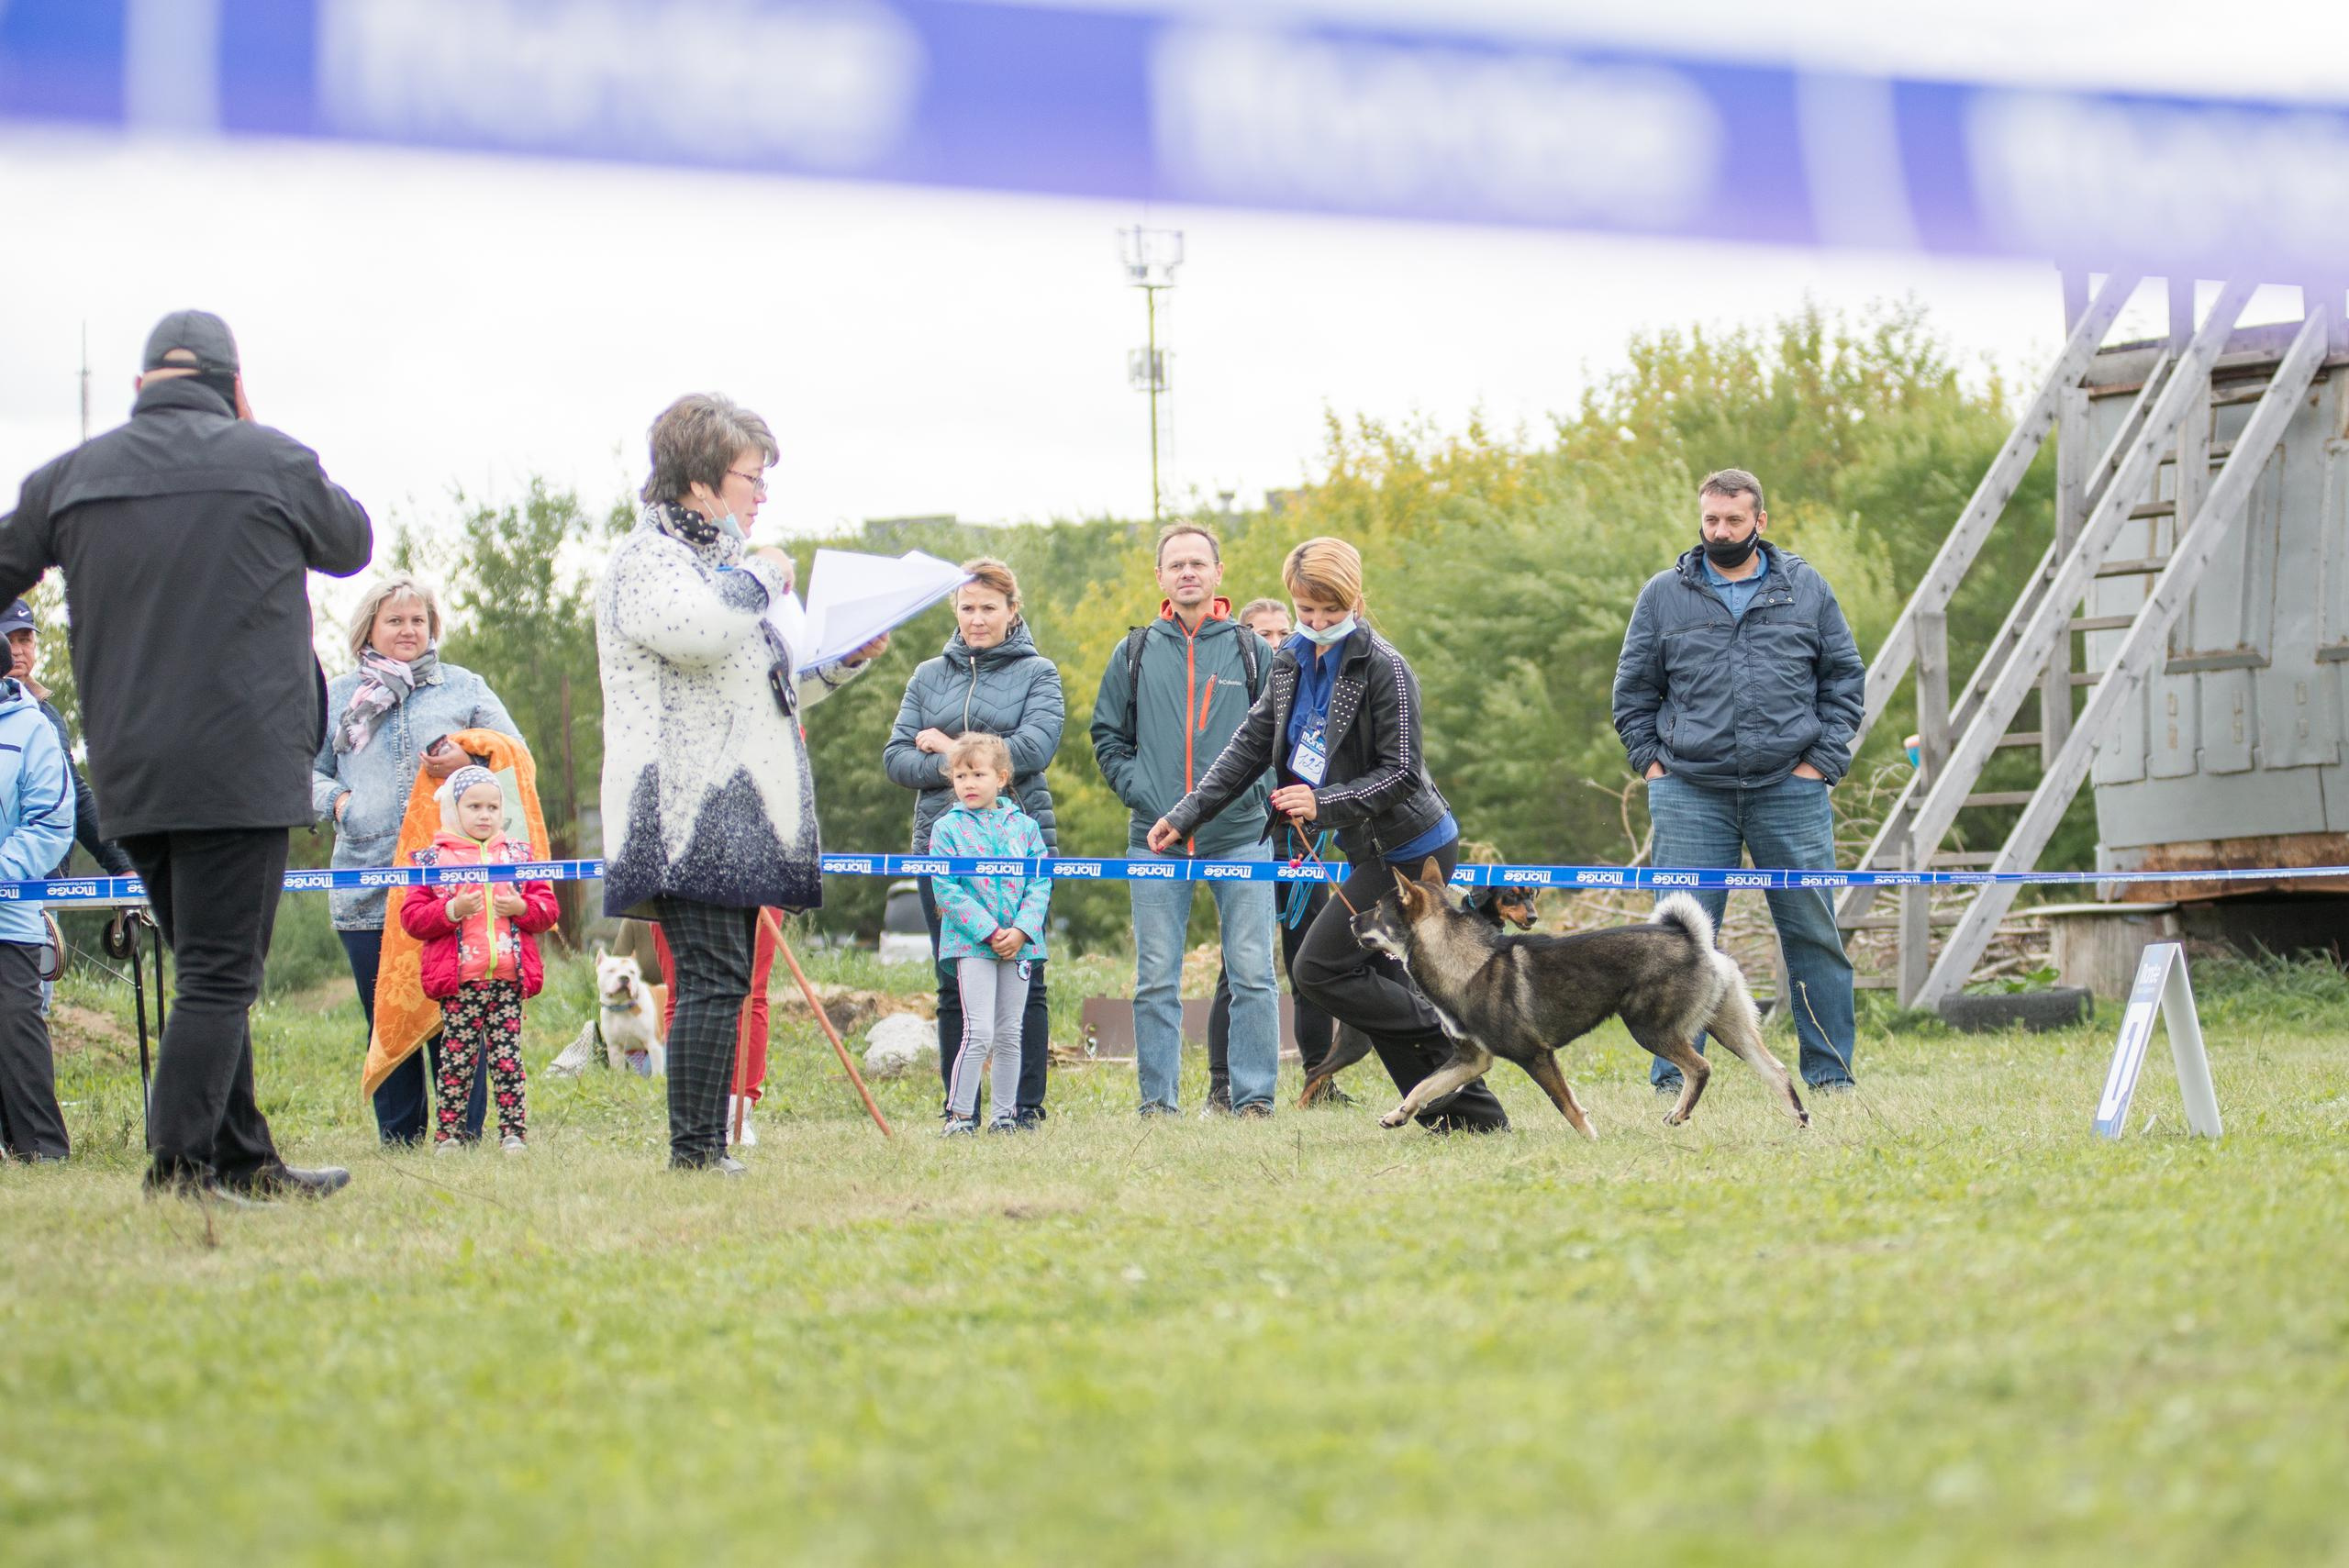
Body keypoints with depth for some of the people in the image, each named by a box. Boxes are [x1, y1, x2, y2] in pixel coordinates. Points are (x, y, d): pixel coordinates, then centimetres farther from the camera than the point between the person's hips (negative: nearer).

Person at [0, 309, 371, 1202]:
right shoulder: (273, 462, -1)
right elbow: (351, 546, 17)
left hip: (126, 776, 5)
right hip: (240, 767, -5)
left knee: (209, 969, 15)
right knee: (221, 976, -6)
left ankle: (243, 1161, 20)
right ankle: (179, 1170, -13)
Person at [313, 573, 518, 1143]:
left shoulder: (463, 687, 12)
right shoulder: (338, 696, 15)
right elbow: (306, 770, 18)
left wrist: (466, 763, -9)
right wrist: (336, 800, -1)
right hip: (368, 891, 2)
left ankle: (464, 1134, 1)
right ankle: (397, 1140, 11)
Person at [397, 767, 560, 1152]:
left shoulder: (518, 856, 14)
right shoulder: (434, 860, 6)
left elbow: (548, 907, 13)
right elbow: (411, 916, 0)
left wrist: (523, 908, -7)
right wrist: (451, 911, -15)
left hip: (509, 976, 2)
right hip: (458, 979, -2)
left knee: (507, 1055, 1)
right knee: (458, 1055, -1)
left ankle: (513, 1131, 5)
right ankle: (449, 1132, 5)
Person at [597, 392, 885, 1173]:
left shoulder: (716, 559, 26)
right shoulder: (645, 559, -6)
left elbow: (767, 689, 36)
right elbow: (698, 629, -29)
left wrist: (846, 659, 23)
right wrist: (762, 575, -11)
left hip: (734, 817, 10)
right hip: (688, 813, -10)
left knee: (724, 981, 7)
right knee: (713, 979, -15)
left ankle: (709, 1149, 8)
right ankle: (693, 1152, -15)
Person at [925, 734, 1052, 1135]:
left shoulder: (1024, 826, 8)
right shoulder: (947, 828, -1)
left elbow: (1041, 883, 4)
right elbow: (948, 890, -7)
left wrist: (1021, 930, -11)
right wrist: (990, 932, -14)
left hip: (1019, 945, 3)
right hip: (971, 943, -3)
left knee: (1009, 1035, 9)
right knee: (979, 1032, -12)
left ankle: (1005, 1114, 17)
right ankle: (959, 1114, -5)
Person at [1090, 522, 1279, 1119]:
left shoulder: (1250, 651, 7)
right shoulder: (1134, 654, 10)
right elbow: (1107, 735, 16)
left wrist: (1256, 789, -3)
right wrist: (1137, 790, 1)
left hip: (1239, 835, -1)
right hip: (1156, 840, 1)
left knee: (1252, 973, -4)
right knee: (1156, 979, 2)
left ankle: (1254, 1095, 2)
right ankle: (1158, 1098, 8)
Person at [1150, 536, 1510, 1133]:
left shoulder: (1383, 668, -17)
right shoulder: (1293, 661, 7)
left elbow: (1400, 773, -18)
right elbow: (1252, 744, 12)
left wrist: (1324, 802, -29)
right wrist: (1187, 812, 6)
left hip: (1409, 850, -9)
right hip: (1371, 849, 9)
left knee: (1320, 970, -12)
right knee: (1378, 983, 9)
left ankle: (1447, 1039, -3)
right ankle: (1471, 1113, 12)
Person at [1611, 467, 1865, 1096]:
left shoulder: (1806, 588, 8)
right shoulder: (1664, 595, 7)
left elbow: (1845, 677, 12)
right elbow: (1633, 690, 14)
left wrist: (1822, 758, 2)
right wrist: (1651, 763, 4)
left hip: (1791, 789, 0)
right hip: (1690, 793, 0)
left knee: (1813, 930, 2)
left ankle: (1830, 1072, 9)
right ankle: (1673, 1078, 6)